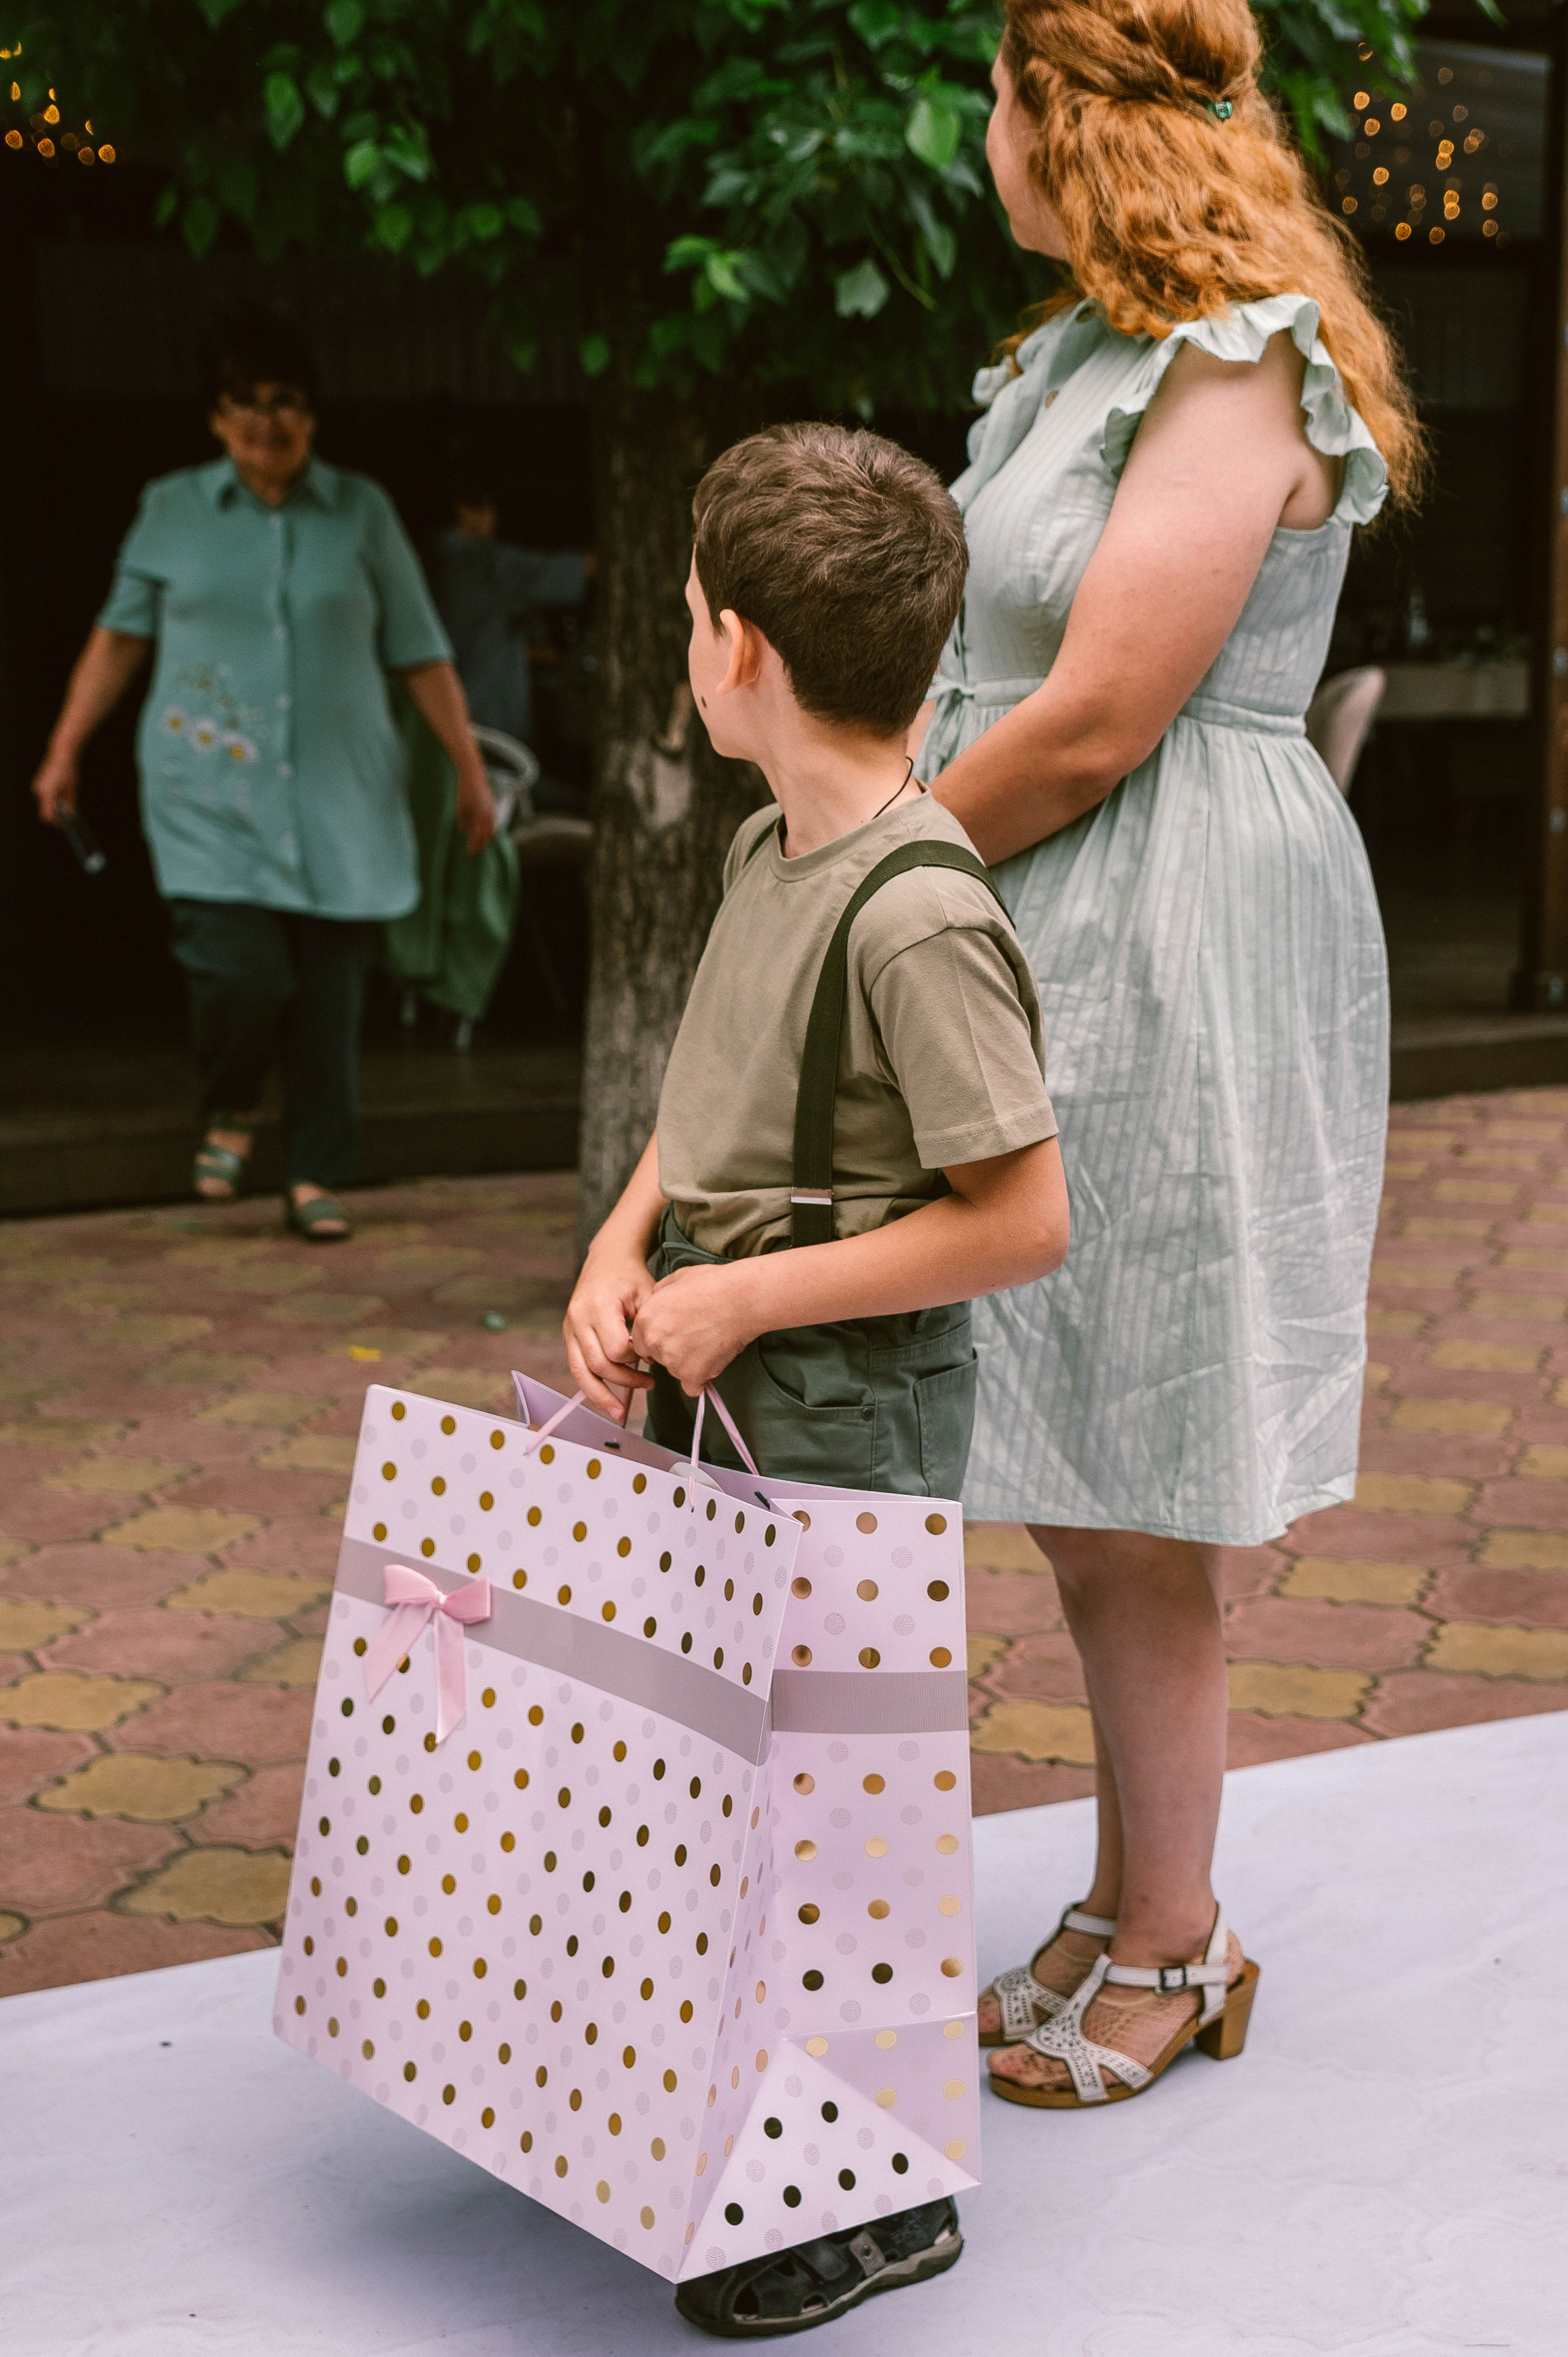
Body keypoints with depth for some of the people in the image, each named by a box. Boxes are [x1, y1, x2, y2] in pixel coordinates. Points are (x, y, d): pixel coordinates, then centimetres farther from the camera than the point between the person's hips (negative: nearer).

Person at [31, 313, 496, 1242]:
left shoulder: (362, 512, 6)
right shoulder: (173, 509, 6)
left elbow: (420, 651, 8)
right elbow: (119, 636, 14)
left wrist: (470, 769, 7)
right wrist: (66, 751, 11)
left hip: (339, 797, 1)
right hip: (212, 796, -1)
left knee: (330, 994, 0)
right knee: (240, 973, -15)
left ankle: (318, 1181, 15)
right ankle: (232, 1113, 16)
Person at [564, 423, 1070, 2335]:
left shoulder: (920, 916, -23)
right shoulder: (769, 848, 5)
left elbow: (1022, 1221, -24)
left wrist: (749, 1295, -20)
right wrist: (622, 1256, 0)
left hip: (851, 1407, -9)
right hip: (722, 1388, 9)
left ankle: (883, 2200, 17)